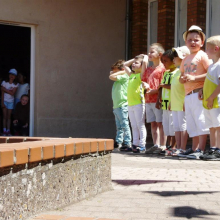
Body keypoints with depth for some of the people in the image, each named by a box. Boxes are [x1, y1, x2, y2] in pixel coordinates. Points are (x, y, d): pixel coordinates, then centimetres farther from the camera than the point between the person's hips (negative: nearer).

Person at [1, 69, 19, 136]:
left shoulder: (16, 84, 1)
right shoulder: (4, 82, -4)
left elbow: (12, 93, -10)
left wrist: (5, 89, -14)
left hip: (11, 102, 2)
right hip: (5, 101, -2)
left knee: (9, 117, 3)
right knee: (5, 116, -3)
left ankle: (8, 131, 4)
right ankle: (4, 131, -3)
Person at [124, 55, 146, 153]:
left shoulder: (141, 75, -2)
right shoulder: (131, 75, 18)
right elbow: (125, 64, 31)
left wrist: (144, 58, 4)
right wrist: (134, 59, 22)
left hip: (139, 104, -7)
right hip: (130, 104, 7)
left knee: (140, 125, -4)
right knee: (134, 126, 9)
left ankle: (142, 145, -4)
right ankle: (135, 144, 12)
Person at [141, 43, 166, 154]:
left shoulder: (163, 68, -5)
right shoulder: (148, 69, 20)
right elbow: (143, 80, 22)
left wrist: (154, 91, -16)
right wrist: (145, 85, 2)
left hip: (158, 99, -7)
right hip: (148, 100, 8)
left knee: (160, 123, -5)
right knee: (153, 124, 6)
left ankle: (162, 146, -4)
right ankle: (156, 145, 8)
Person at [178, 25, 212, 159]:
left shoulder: (202, 55, -4)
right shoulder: (186, 60, 19)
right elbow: (181, 76, 30)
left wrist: (193, 78, -20)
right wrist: (182, 79, 6)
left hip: (199, 93, -8)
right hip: (187, 95, 8)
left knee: (201, 121, -9)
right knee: (192, 124, 11)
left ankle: (201, 150, -11)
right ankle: (194, 149, 17)